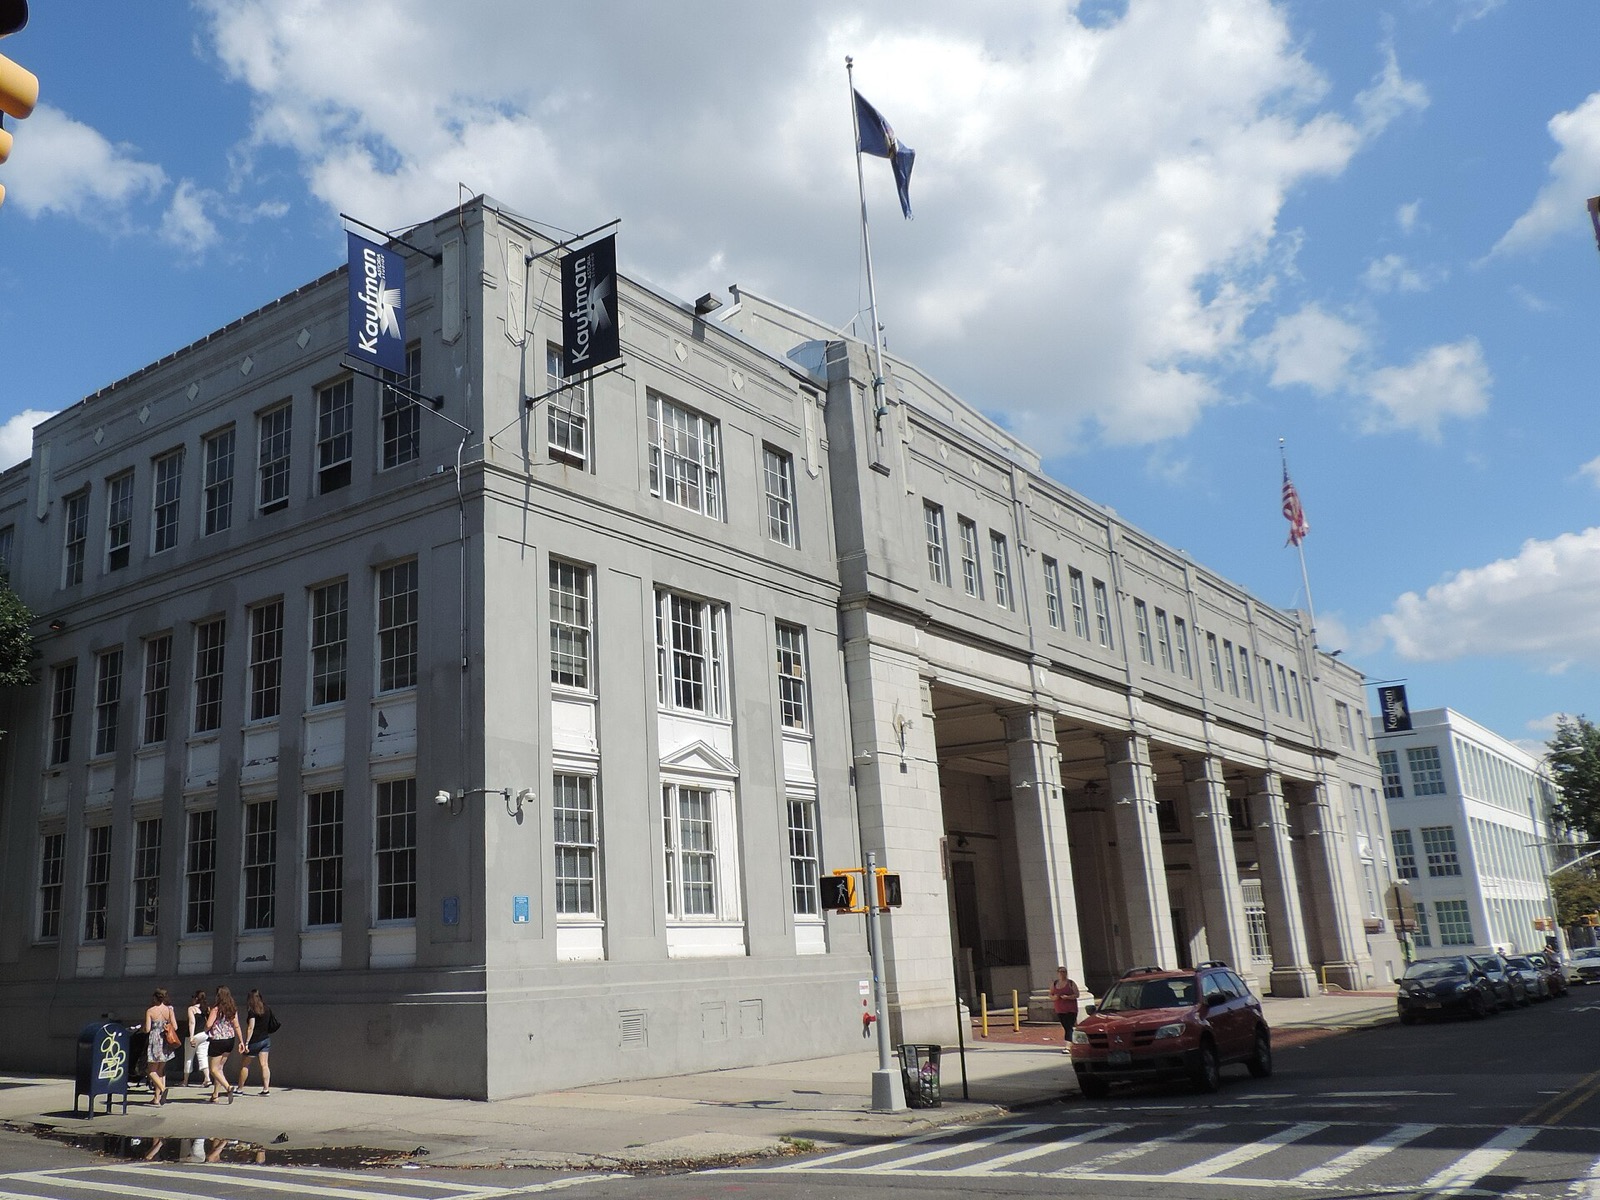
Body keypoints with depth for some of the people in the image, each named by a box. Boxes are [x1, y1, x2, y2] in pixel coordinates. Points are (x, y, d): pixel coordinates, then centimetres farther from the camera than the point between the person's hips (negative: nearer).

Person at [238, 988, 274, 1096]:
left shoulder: (252, 1011, -14)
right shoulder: (267, 1009, 5)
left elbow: (251, 1027, -19)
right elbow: (270, 1025, 10)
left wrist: (246, 1043, -19)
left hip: (255, 1041, -6)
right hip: (266, 1039, 6)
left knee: (244, 1064, 10)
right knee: (264, 1064, 3)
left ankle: (240, 1089, 17)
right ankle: (266, 1089, -2)